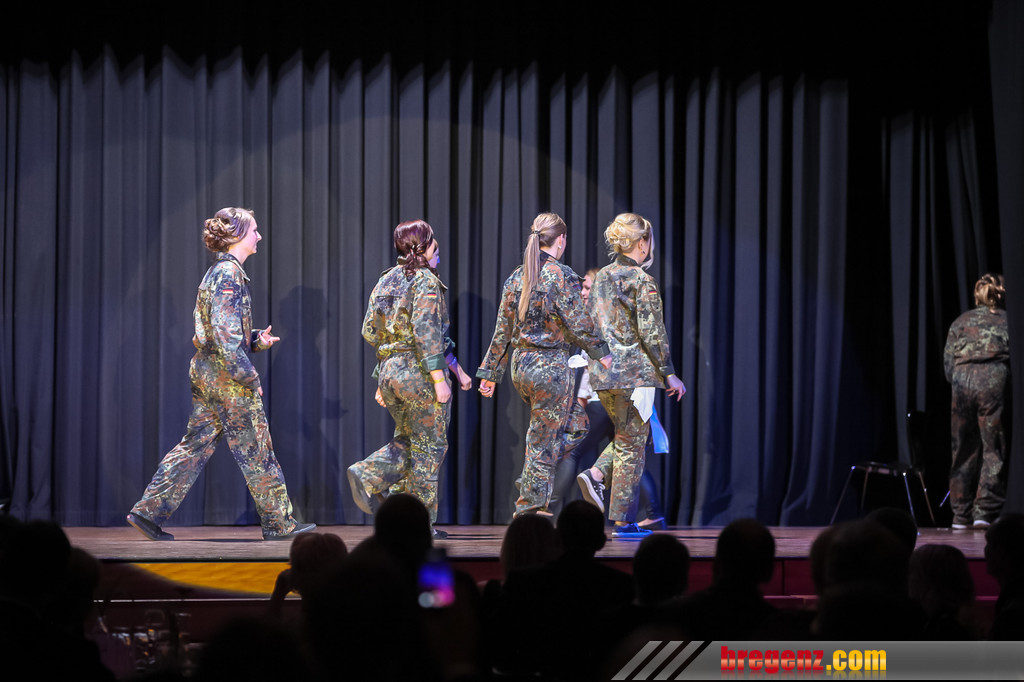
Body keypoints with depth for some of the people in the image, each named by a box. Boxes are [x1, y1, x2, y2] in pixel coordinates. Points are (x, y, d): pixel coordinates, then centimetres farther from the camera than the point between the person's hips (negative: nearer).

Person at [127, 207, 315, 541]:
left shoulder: (220, 271, 15)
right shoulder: (229, 273, -15)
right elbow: (225, 335, -22)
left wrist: (256, 340, 8)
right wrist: (249, 376, -18)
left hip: (205, 373, 9)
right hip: (227, 377, -9)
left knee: (195, 445, 9)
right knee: (256, 452, 0)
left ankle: (149, 511, 6)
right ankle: (279, 524, 9)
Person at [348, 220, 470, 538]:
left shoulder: (385, 281, 11)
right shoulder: (426, 281, -11)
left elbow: (370, 331, 13)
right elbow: (426, 333, -20)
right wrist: (440, 379, -20)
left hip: (390, 371, 7)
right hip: (420, 372, -7)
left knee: (406, 441, 20)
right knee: (428, 446, 4)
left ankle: (367, 476, -3)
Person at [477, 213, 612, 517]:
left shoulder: (516, 277, 6)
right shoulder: (562, 276, -12)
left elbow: (503, 331, 9)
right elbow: (578, 325, -12)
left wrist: (490, 372, 14)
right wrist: (601, 353, 3)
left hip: (520, 365, 6)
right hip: (551, 366, -6)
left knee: (544, 432, 23)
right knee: (545, 441, 2)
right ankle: (530, 507, 5)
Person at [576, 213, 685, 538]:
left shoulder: (601, 277, 10)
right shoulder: (643, 282, -11)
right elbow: (652, 334, -15)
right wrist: (669, 373, -8)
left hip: (602, 372, 7)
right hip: (633, 371, -7)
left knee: (630, 435, 22)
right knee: (631, 444, 1)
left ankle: (595, 475, -1)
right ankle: (624, 521, 2)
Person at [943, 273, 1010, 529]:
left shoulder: (960, 322, 19)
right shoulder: (1007, 321, 13)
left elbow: (948, 365, 12)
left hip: (962, 381, 2)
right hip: (994, 379, -2)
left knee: (964, 450, 8)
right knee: (994, 449, 0)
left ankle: (961, 515, 9)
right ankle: (985, 512, -9)